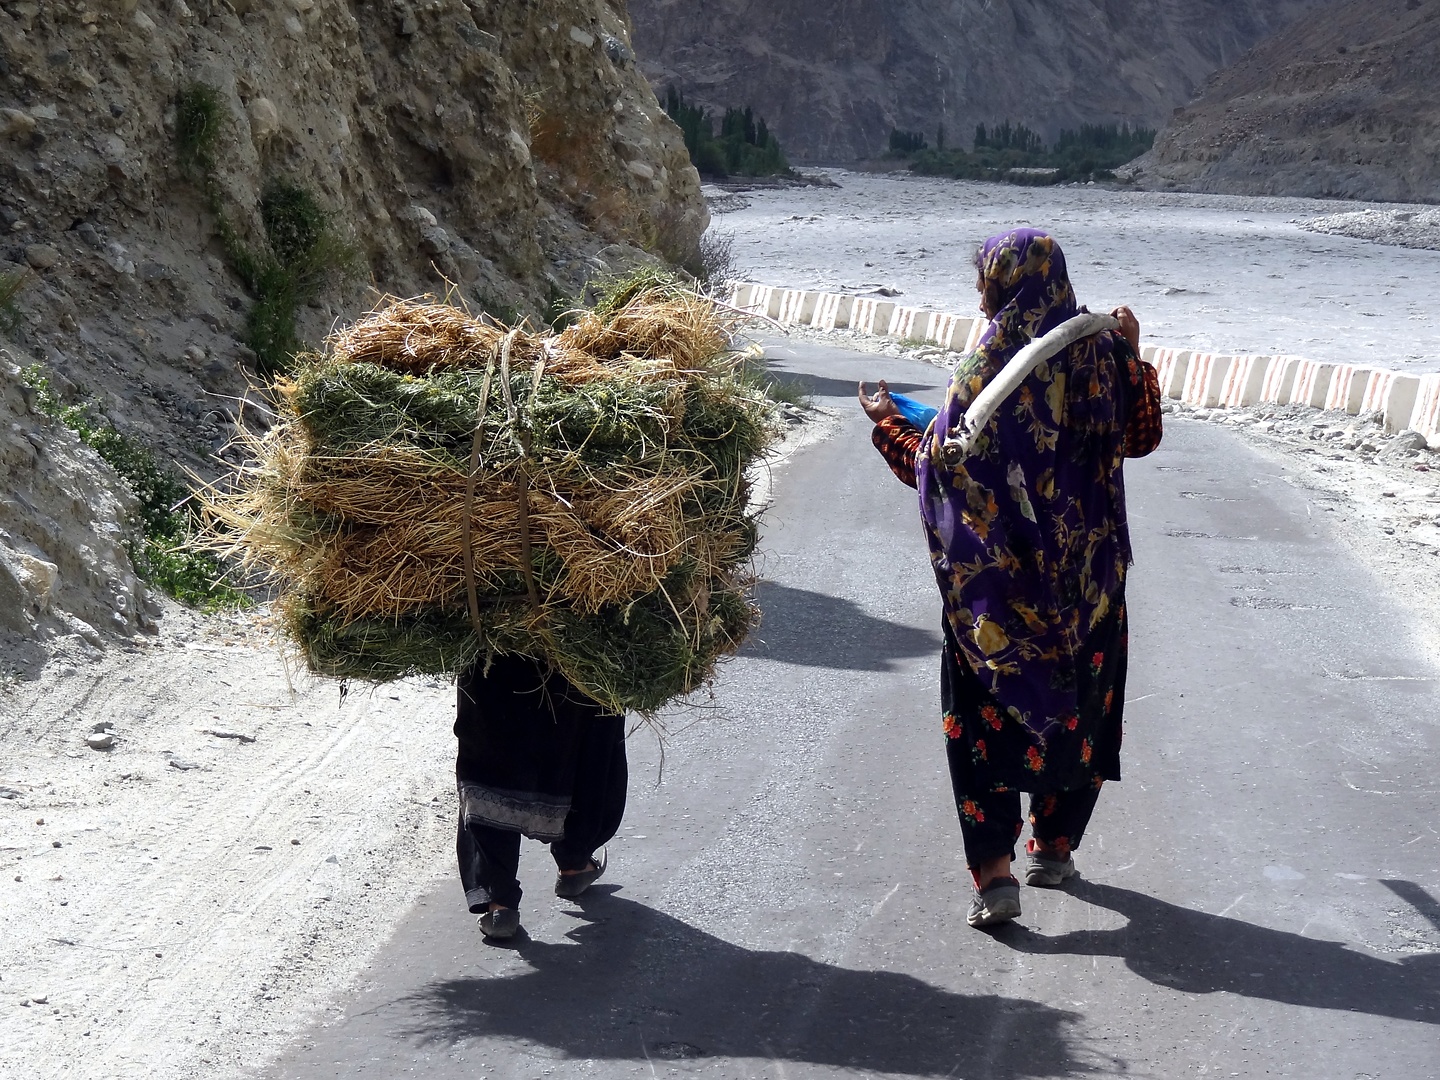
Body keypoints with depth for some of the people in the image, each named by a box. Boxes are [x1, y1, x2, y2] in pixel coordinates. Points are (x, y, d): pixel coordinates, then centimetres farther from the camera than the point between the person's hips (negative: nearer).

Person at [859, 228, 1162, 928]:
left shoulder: (987, 367, -15)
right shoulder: (1099, 352, -4)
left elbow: (938, 469, -12)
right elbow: (1140, 439, 10)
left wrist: (888, 424, 4)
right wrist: (1133, 356, 19)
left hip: (997, 578, -4)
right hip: (1088, 574, 4)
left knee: (986, 716, 6)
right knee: (1077, 706, 19)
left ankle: (995, 874, -1)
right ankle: (1054, 846, 30)